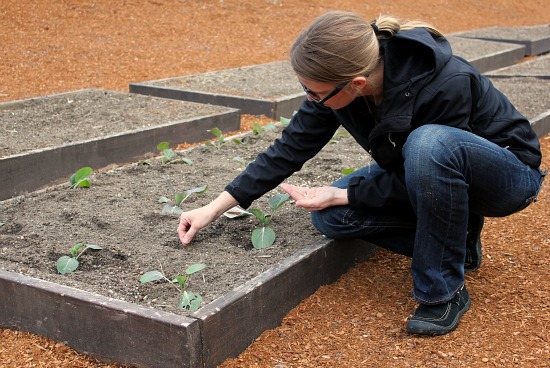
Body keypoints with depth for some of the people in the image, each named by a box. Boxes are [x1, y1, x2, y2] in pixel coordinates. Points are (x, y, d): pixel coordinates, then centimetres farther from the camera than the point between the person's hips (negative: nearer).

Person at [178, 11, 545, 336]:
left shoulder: (447, 85, -36)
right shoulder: (339, 78, -18)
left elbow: (413, 181, -25)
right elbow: (293, 146, -10)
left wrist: (339, 195, -23)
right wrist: (216, 207, -12)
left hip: (508, 172, -6)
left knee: (431, 143, -39)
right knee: (330, 216, -15)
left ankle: (445, 292, -21)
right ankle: (456, 239, 2)